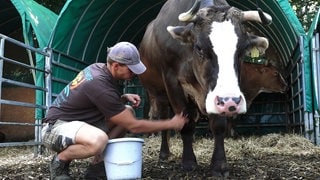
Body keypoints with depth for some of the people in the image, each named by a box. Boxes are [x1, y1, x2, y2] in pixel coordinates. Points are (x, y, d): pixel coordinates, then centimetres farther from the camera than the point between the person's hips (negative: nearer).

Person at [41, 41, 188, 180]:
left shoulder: (98, 67, -1)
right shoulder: (100, 84, -27)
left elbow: (106, 101, 19)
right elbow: (133, 126, -20)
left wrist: (124, 98, -2)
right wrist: (171, 124, -12)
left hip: (78, 122, 10)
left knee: (126, 112, 3)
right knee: (98, 140, -40)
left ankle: (97, 165, 6)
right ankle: (60, 161, -8)